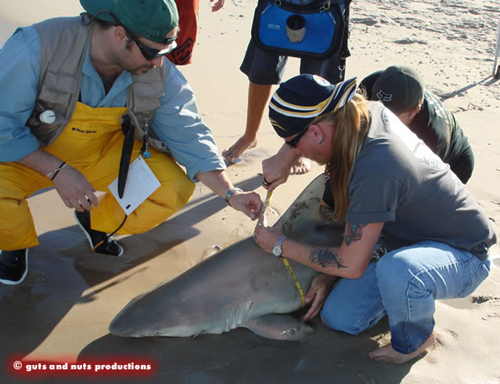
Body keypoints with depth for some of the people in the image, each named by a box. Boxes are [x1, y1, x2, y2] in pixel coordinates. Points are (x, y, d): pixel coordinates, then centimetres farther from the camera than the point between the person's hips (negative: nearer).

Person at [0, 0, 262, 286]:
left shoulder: (161, 75, -17)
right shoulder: (37, 47, -28)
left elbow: (188, 135, -11)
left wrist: (230, 193, -19)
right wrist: (57, 171, -32)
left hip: (105, 155, 3)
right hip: (31, 156, -2)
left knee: (176, 187, -17)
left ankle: (97, 222, 12)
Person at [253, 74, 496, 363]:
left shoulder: (374, 169, -37)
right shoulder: (371, 112, -11)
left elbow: (351, 265, -28)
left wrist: (281, 245, -14)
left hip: (464, 256, -7)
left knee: (397, 270, -42)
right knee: (338, 318, -1)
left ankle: (415, 339, -9)